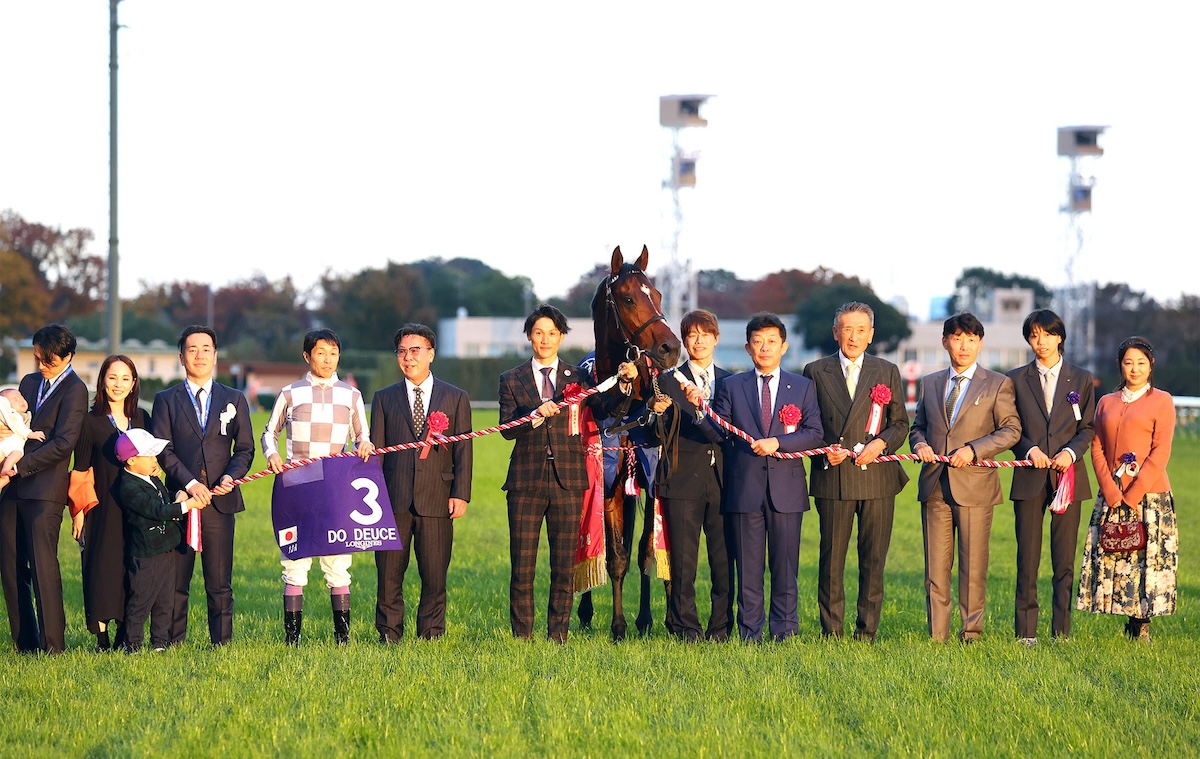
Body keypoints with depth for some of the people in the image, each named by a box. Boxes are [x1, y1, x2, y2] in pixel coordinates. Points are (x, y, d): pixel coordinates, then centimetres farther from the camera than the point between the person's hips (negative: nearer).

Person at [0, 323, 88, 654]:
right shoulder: (30, 382, 18)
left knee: (42, 564, -10)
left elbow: (64, 442, -14)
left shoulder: (74, 390, -5)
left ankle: (53, 646, -7)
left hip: (45, 490, -7)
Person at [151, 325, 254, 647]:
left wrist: (230, 477, -8)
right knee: (176, 581, -1)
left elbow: (245, 449, 12)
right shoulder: (166, 400, 9)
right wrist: (190, 483, -13)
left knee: (220, 582, 0)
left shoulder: (234, 400, 14)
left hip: (220, 500, 1)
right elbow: (163, 449, -1)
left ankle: (222, 642, 4)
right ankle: (173, 642, 5)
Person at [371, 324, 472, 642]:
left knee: (435, 577, 1)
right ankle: (389, 636, 8)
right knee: (389, 576, 0)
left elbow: (464, 449, 7)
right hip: (394, 500, 1)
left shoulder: (455, 398, 11)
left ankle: (431, 636, 10)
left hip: (437, 500, -1)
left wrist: (461, 494, -3)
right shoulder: (384, 399, 13)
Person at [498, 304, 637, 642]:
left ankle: (557, 637, 9)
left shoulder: (578, 377, 9)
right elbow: (506, 429, -4)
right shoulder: (512, 380, 7)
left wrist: (625, 382, -24)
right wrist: (537, 415, -22)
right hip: (527, 481, -1)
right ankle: (521, 637, 7)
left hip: (567, 480, 1)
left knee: (564, 568, 3)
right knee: (522, 569, 0)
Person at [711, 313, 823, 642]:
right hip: (745, 488, 0)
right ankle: (750, 635, 5)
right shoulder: (731, 387, 10)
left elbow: (815, 434, 2)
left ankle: (783, 633, 9)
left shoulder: (803, 387, 11)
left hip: (786, 488, 0)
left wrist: (778, 442, -13)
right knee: (748, 568, 1)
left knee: (785, 567, 3)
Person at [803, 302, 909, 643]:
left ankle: (867, 630, 8)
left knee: (874, 560, 2)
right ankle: (831, 631, 4)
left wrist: (881, 443, -9)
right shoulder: (816, 372, 9)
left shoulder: (887, 372, 12)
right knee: (831, 559, -2)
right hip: (833, 477, -1)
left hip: (877, 475, 1)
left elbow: (900, 423, 11)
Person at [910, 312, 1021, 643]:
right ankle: (937, 635, 5)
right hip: (934, 485, 3)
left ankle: (971, 632, 8)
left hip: (975, 484, -3)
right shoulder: (930, 383, 15)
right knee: (935, 565, 2)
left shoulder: (997, 384, 4)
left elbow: (1011, 430, -2)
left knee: (973, 565, 0)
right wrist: (919, 443, -2)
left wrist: (973, 449, -13)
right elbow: (917, 426, 22)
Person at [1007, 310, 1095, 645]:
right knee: (1027, 557, -2)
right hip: (1030, 478, 0)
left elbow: (1088, 428, 8)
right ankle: (1025, 631, 1)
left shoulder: (1081, 379, 10)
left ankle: (1061, 631, 5)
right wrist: (1029, 449, -9)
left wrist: (1071, 452, -9)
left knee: (1065, 559, 0)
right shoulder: (1016, 379, 9)